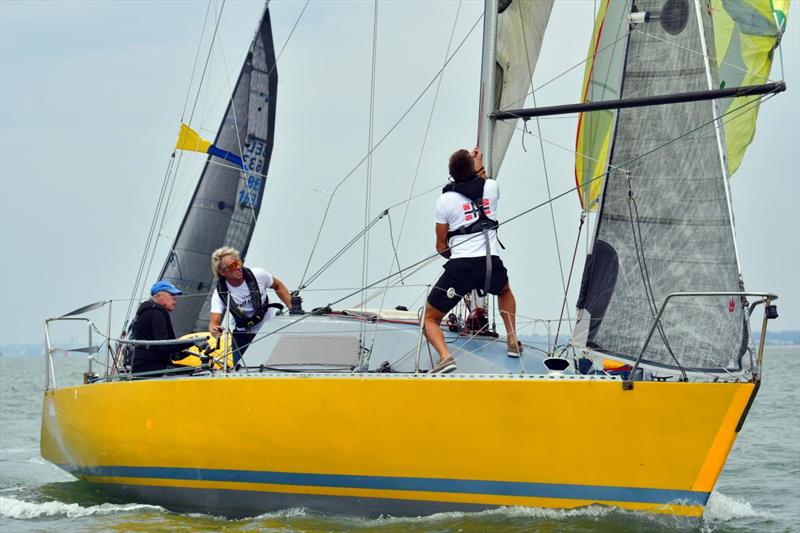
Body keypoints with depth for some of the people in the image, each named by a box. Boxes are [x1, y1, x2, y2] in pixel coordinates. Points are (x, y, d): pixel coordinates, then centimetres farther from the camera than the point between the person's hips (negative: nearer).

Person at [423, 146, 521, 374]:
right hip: (491, 265, 3)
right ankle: (513, 343, 35)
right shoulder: (491, 187, 8)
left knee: (430, 319, 9)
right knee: (504, 290, 41)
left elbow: (441, 247, 9)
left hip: (459, 268, -3)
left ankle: (445, 356, -20)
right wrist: (478, 165, 55)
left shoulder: (445, 200, 1)